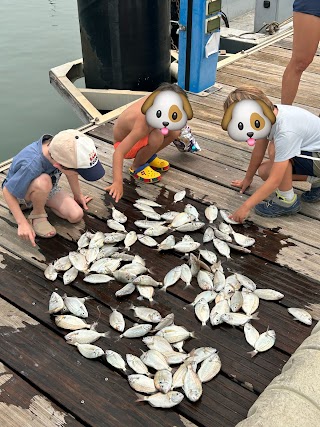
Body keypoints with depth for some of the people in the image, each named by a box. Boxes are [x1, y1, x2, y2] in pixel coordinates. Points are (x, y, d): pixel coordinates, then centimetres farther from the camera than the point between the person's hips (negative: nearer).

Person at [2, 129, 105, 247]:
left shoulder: (61, 147, -27)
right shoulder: (31, 166, -42)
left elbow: (71, 173, -3)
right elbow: (7, 191, -27)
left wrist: (78, 196, 11)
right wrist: (22, 223, -27)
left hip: (48, 189, 6)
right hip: (20, 193, -6)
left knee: (76, 215, -12)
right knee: (43, 181, -39)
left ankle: (39, 201, 12)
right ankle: (37, 215, -8)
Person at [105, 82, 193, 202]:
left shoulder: (156, 98, -24)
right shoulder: (142, 126, -43)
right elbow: (118, 152, -44)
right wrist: (117, 182, -52)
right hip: (123, 142, -7)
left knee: (175, 132, -9)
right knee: (157, 138, -35)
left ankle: (148, 157, 13)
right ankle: (137, 167, -8)